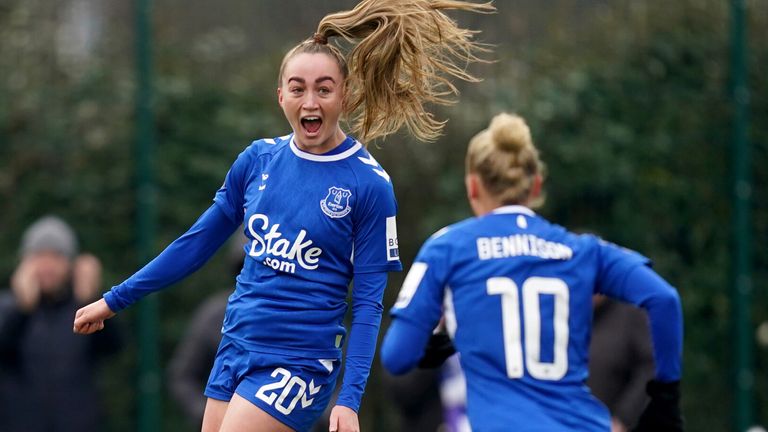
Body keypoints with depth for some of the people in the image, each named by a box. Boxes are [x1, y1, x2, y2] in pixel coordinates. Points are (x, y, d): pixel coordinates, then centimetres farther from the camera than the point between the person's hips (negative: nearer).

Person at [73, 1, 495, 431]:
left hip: (299, 364, -6)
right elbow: (198, 242, 14)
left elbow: (368, 301, -9)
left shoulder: (369, 184, -10)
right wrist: (115, 300, 17)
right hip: (236, 347, 6)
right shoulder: (258, 160, 4)